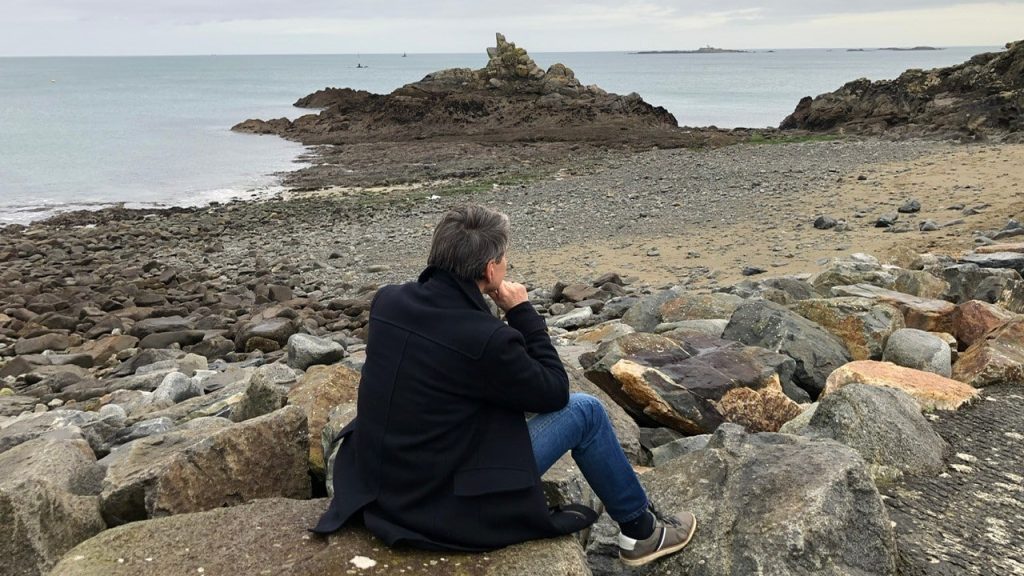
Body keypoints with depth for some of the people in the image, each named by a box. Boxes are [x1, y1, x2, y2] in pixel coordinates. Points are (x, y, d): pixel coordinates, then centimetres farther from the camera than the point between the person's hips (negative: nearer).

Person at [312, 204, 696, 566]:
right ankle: (641, 530, 26)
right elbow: (555, 392, -8)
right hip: (449, 511, -7)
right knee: (585, 410, 5)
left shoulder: (387, 301, -5)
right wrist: (522, 312, -5)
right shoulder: (486, 338, -26)